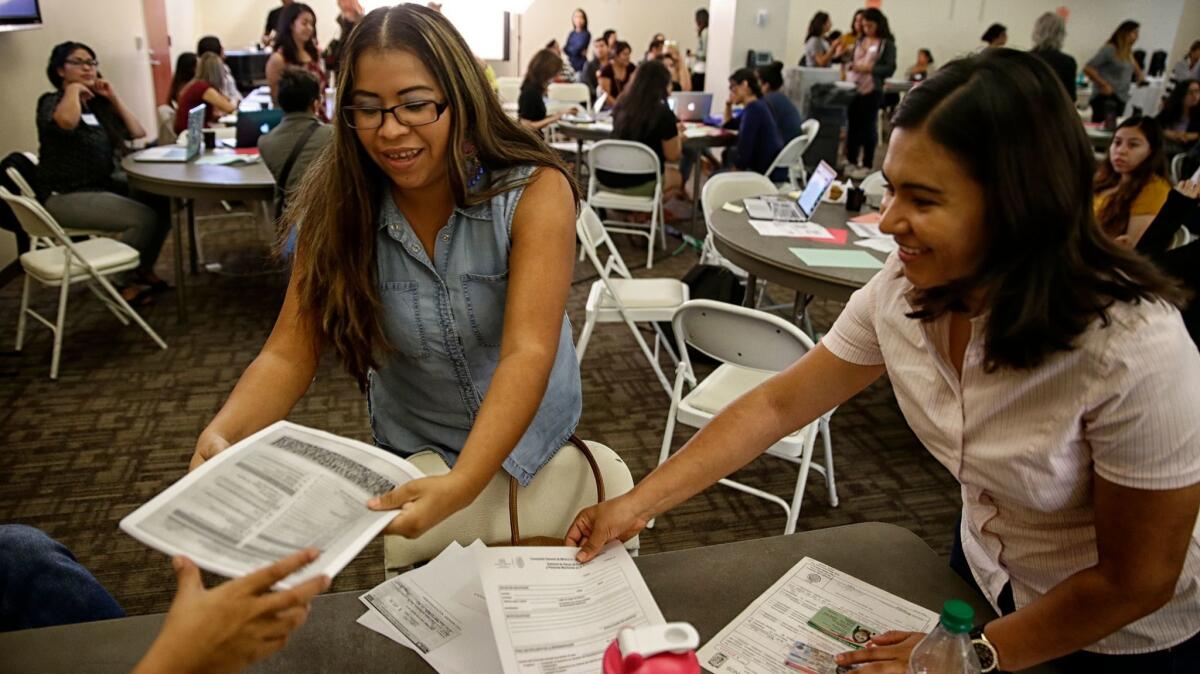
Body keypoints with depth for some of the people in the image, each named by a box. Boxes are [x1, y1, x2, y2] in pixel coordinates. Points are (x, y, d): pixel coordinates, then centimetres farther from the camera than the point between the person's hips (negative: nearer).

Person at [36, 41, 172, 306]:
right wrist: (73, 89, -17)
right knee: (144, 218, -23)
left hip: (104, 184, 8)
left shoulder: (98, 103, 11)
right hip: (65, 197, -8)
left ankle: (143, 268, 12)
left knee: (164, 202, -3)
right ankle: (124, 282, -3)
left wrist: (113, 96, 1)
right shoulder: (51, 102, -9)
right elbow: (66, 123, -35)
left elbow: (138, 134, 6)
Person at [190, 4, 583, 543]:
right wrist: (223, 433, -38)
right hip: (413, 447, 2)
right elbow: (290, 353, -18)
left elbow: (528, 354, -36)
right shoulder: (338, 207, -17)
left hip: (532, 437, -1)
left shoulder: (534, 192, -26)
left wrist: (462, 485, -50)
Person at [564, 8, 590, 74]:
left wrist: (568, 48, 6)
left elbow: (577, 50, -14)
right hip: (570, 63, 5)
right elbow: (565, 49, 1)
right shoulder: (571, 34, 9)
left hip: (581, 64, -5)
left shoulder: (586, 34, -9)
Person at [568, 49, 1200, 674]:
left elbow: (1136, 581, -22)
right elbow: (777, 404, -13)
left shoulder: (1133, 348, -33)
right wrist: (637, 503, -18)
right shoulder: (905, 288, -19)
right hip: (984, 578, 4)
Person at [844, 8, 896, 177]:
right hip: (853, 88, 5)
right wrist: (850, 65, -1)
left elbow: (890, 68, -8)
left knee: (868, 127, 0)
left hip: (871, 91, -5)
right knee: (852, 125, 7)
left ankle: (866, 165, 6)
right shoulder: (859, 41, 13)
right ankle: (851, 161, 17)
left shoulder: (887, 44, -2)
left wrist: (869, 69, -19)